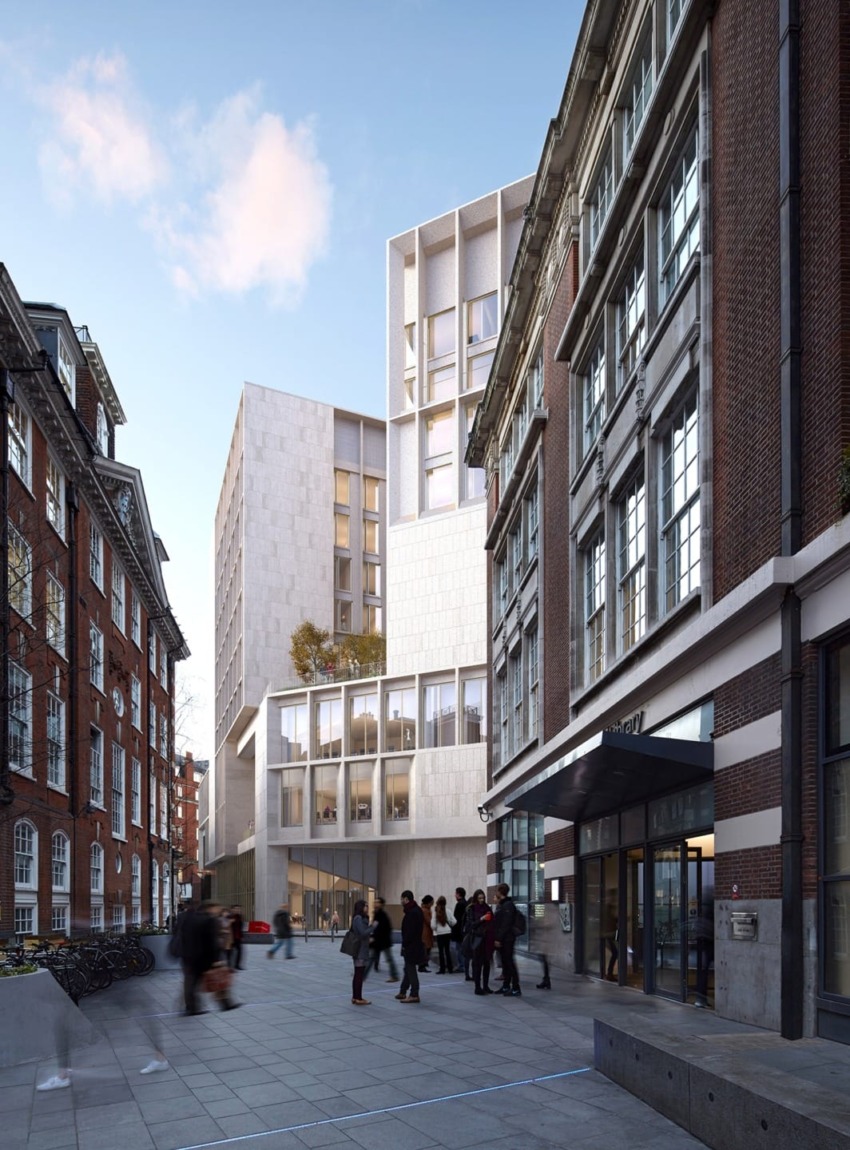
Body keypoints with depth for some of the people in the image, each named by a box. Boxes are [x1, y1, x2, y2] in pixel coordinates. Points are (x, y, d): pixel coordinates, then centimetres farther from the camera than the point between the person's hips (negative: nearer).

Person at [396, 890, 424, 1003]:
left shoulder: (412, 912, -20)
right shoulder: (416, 910, 13)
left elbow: (410, 931, -23)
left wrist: (405, 944, -17)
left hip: (411, 946, -10)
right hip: (415, 945, 10)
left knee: (411, 969, -3)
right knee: (409, 969, 17)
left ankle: (414, 995, 1)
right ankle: (403, 992, 27)